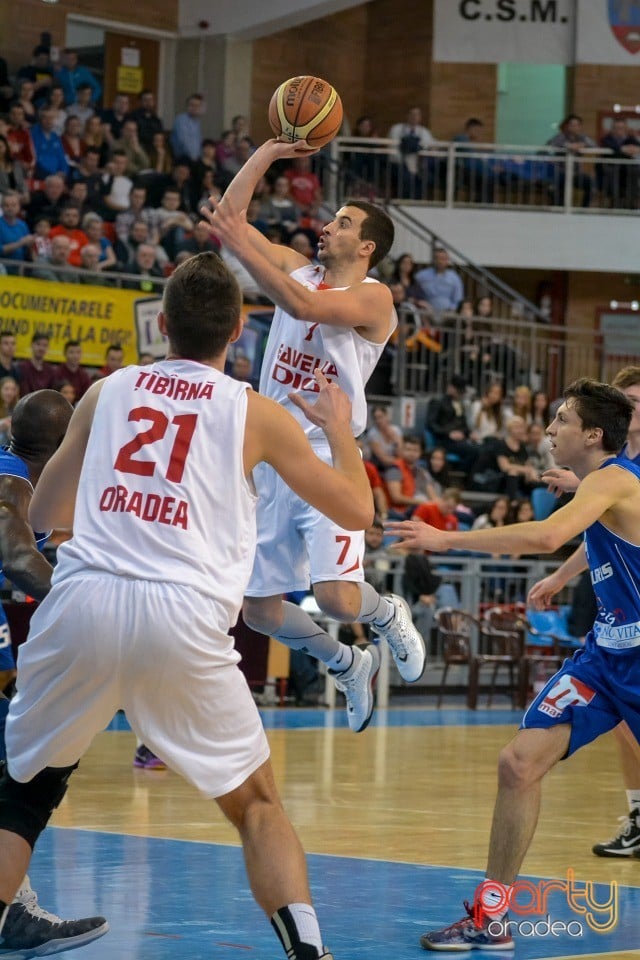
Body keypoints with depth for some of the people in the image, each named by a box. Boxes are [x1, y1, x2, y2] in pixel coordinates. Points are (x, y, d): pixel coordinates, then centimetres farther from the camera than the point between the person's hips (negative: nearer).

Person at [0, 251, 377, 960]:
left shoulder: (107, 391, 16)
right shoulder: (256, 413, 10)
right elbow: (357, 511, 19)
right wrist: (340, 428, 36)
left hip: (82, 601, 1)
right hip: (182, 614, -1)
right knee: (258, 806, 16)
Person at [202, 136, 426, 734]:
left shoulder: (372, 297, -9)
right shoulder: (298, 270, 12)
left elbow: (304, 306, -27)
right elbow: (229, 214, 12)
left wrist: (239, 245, -27)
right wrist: (269, 150, 7)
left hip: (326, 460, -7)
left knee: (337, 598, -21)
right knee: (259, 609, 7)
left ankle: (389, 617, 16)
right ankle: (349, 667, 32)